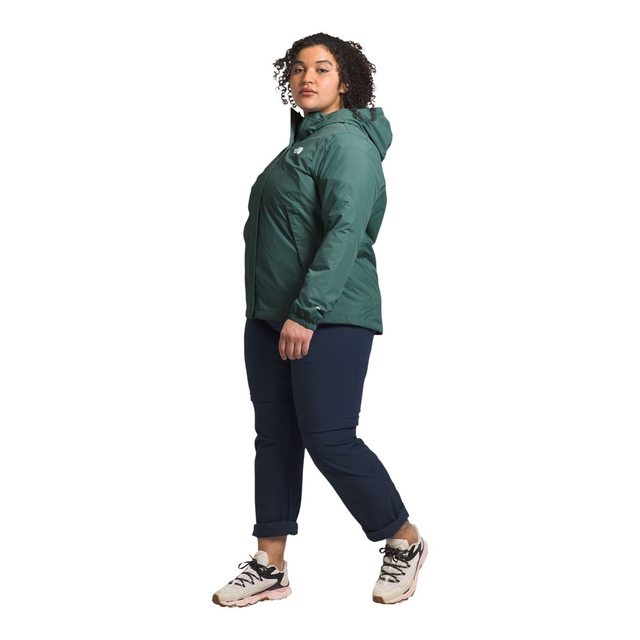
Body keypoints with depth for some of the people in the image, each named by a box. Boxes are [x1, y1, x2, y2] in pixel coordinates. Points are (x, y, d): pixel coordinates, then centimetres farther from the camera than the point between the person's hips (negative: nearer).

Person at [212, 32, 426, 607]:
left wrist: (307, 313, -26)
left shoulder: (347, 142, -10)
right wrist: (271, 312, 18)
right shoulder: (303, 142, 19)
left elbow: (344, 232, -21)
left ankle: (404, 540, 13)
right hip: (271, 317, 9)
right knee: (275, 436, 9)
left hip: (329, 319, -9)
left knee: (328, 439, -8)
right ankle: (269, 566, 16)